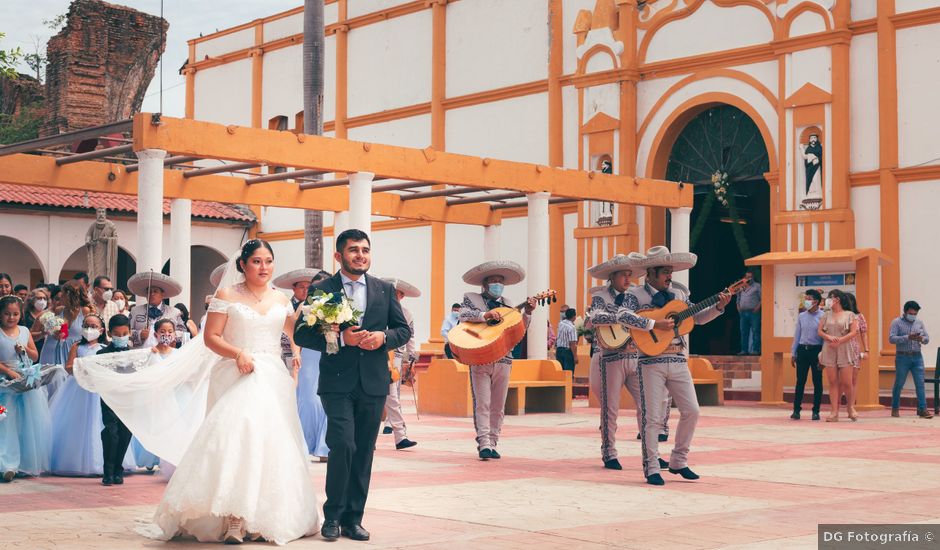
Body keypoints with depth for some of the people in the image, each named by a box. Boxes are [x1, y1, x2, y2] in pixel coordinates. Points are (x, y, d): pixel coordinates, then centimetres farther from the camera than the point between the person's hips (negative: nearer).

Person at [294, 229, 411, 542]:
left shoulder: (385, 290, 10)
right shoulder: (321, 290, 0)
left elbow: (404, 330, 13)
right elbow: (301, 334, -3)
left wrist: (383, 337, -9)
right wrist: (340, 338, -16)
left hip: (374, 384, 4)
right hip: (337, 383, -3)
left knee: (364, 452, 7)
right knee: (343, 445, -14)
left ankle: (353, 518, 16)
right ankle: (333, 515, 2)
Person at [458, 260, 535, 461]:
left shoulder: (507, 305, 18)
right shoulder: (471, 298, 7)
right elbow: (463, 315, -13)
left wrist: (527, 313, -2)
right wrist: (486, 314, -26)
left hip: (503, 360, 4)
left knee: (498, 406, 5)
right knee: (482, 404, -8)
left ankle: (492, 443, 10)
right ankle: (484, 444, -11)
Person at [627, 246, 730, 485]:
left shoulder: (678, 293, 13)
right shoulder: (636, 294, -2)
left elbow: (697, 317, 18)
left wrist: (718, 307, 5)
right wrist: (655, 324, -24)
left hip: (678, 360, 5)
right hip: (651, 361, -5)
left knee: (691, 411, 2)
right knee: (652, 417, -4)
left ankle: (678, 461, 17)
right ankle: (652, 468, 5)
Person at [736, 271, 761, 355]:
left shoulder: (757, 286, 4)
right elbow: (738, 298, 25)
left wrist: (758, 307, -13)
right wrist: (738, 307, 9)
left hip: (753, 312, -5)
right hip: (743, 312, 5)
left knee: (755, 331, -7)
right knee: (744, 332, 7)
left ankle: (755, 350, -8)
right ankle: (744, 350, 11)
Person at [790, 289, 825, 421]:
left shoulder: (822, 317, -3)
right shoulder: (801, 316, 10)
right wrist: (793, 353, 11)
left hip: (816, 350, -3)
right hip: (802, 349, 3)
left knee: (817, 382, 3)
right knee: (800, 381, 2)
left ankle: (816, 411, 10)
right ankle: (796, 410, 6)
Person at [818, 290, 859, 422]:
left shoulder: (849, 315, 4)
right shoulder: (826, 316, 15)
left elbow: (854, 332, -5)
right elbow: (819, 331, 8)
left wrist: (839, 341, -14)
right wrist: (829, 337, -12)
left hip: (844, 350, -3)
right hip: (829, 351, 3)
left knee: (846, 382, -6)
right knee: (832, 382, -1)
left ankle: (851, 407, 18)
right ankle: (834, 412, -1)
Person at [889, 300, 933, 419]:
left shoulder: (920, 323, 12)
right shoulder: (896, 322, -1)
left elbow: (927, 339, 9)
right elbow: (891, 338, -12)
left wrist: (921, 339, -15)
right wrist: (907, 337, -23)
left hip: (917, 357, 3)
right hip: (902, 357, -3)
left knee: (920, 383, -5)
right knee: (899, 384, 4)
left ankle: (922, 409, -6)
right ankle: (895, 409, 16)